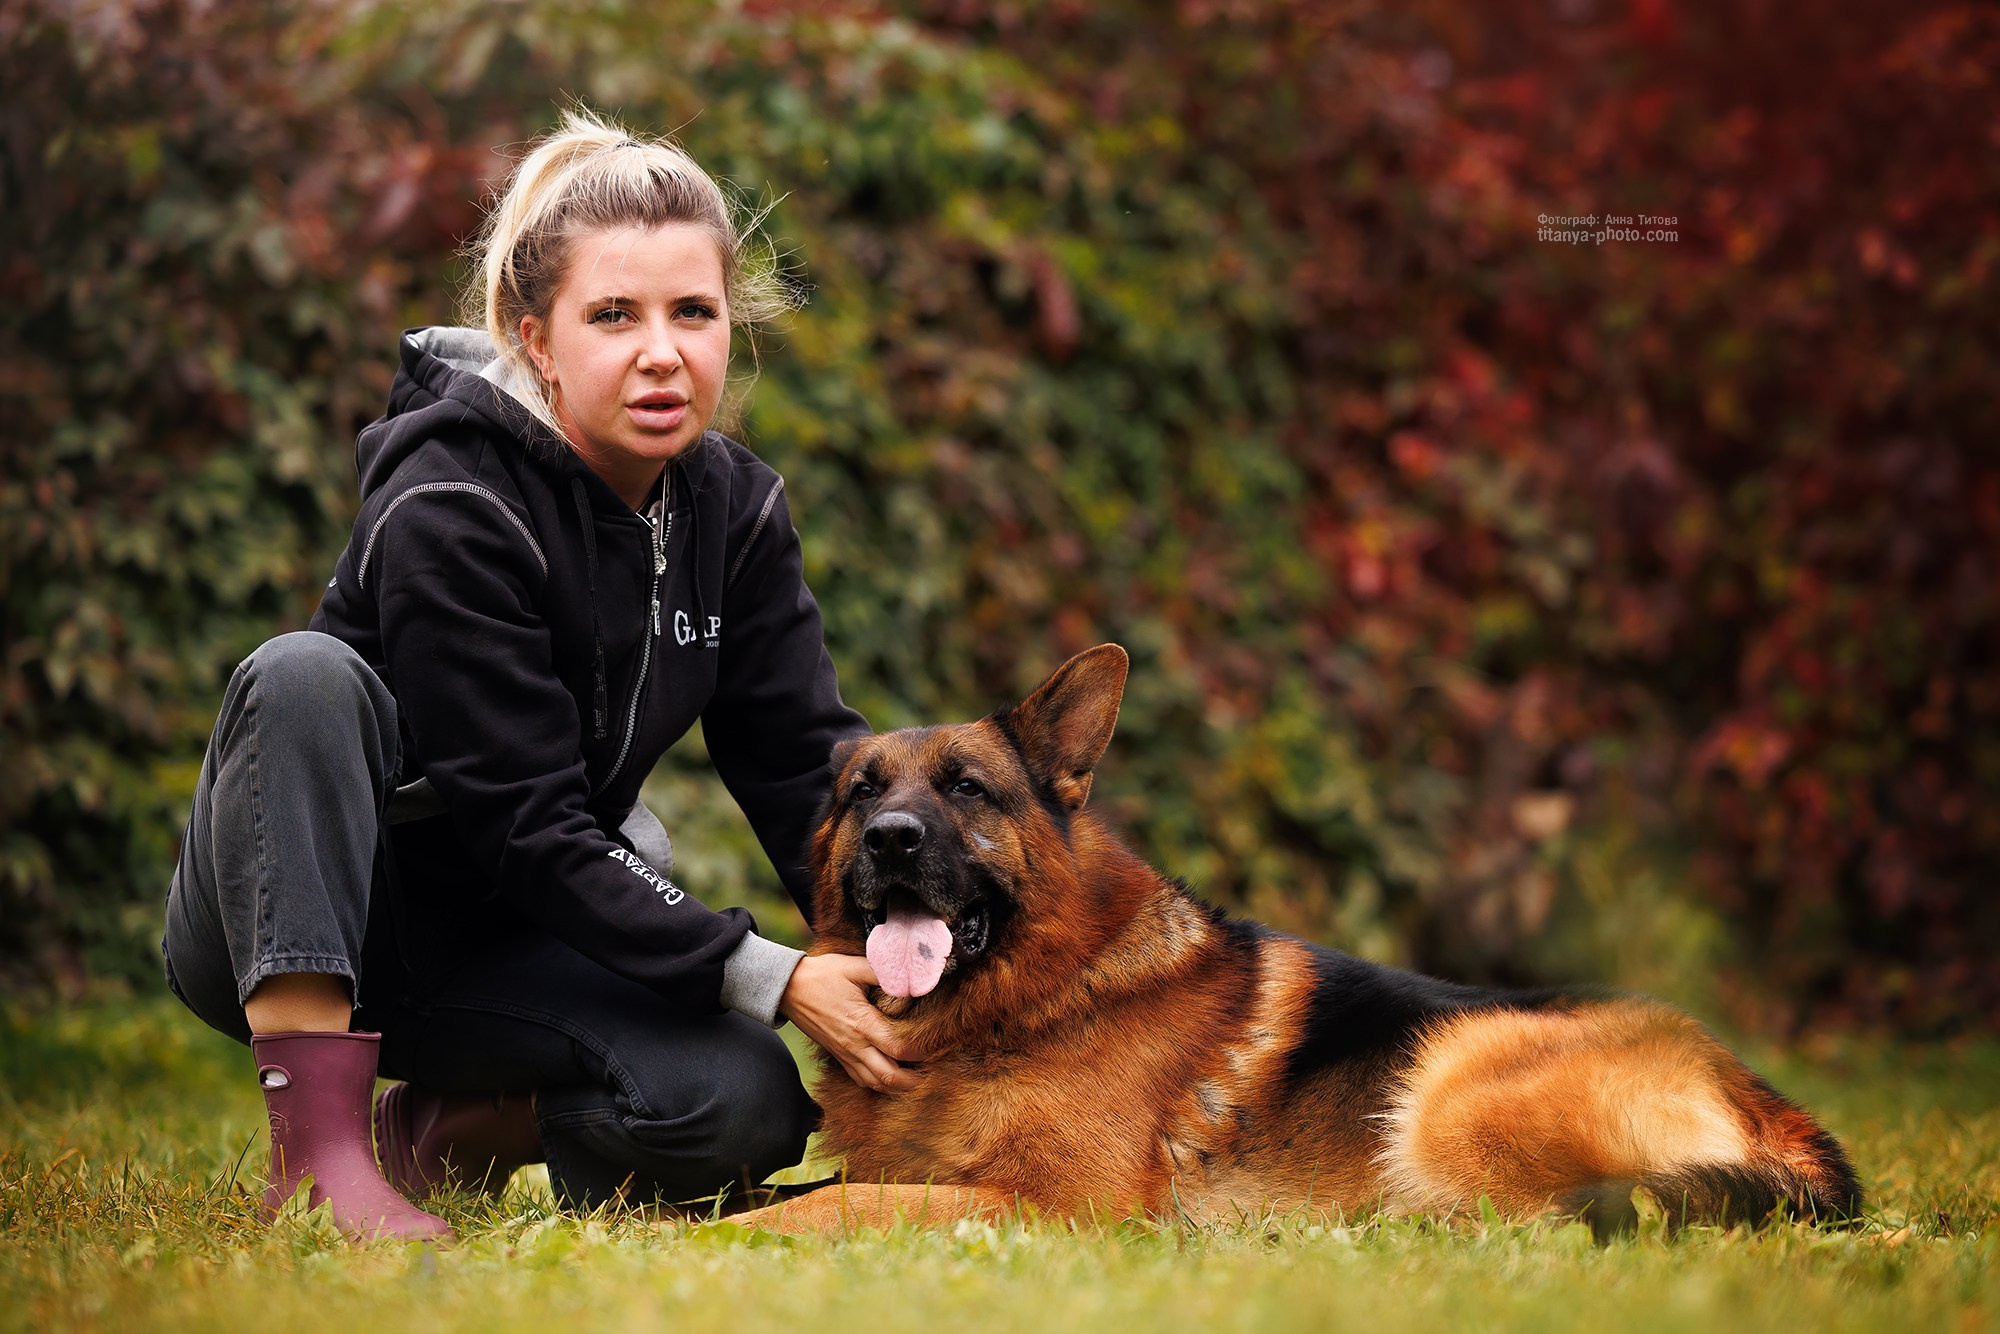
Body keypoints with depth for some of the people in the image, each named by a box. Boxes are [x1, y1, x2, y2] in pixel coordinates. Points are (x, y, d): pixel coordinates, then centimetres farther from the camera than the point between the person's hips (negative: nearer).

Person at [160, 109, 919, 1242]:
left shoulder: (737, 509, -2)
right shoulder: (449, 511, -23)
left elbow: (806, 759, -5)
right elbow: (522, 826, -27)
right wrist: (769, 979, -31)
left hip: (498, 940, 5)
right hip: (291, 938, -5)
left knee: (745, 1108, -23)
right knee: (308, 674, -35)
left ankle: (443, 1129, 8)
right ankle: (318, 1147, -35)